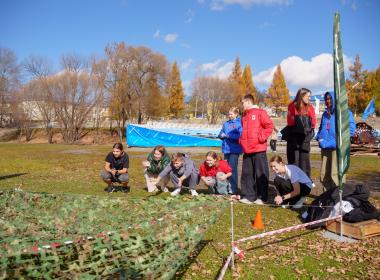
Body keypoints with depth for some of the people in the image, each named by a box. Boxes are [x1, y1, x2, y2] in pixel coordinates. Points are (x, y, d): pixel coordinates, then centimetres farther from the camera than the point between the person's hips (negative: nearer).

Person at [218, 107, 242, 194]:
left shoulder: (239, 123, -4)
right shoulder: (226, 123, 15)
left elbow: (240, 135, -16)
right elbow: (220, 134, 15)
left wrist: (228, 135, -14)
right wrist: (222, 135, -8)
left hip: (234, 149, -6)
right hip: (226, 149, 6)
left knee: (232, 168, -6)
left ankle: (234, 189, 3)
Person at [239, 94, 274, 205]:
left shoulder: (260, 112, -4)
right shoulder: (244, 115, 17)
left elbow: (269, 126, -9)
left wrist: (261, 137, -13)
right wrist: (242, 140, 11)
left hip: (258, 149, -7)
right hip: (247, 150, 7)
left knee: (261, 174, 1)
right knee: (247, 174, 8)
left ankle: (262, 197, 9)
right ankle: (248, 196, 16)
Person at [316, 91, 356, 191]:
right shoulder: (325, 114, 21)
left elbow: (351, 128, -7)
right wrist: (319, 138, 9)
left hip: (338, 147, -6)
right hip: (325, 147, 6)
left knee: (336, 173, -10)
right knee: (324, 174, 8)